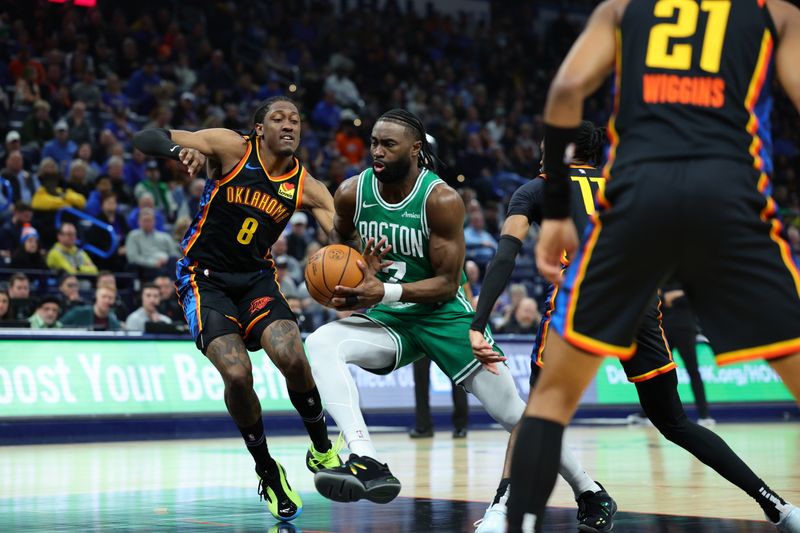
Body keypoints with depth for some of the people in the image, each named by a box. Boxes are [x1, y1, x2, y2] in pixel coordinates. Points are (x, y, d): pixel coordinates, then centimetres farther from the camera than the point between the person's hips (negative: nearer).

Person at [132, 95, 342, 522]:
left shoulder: (305, 187, -3)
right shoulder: (231, 148, -11)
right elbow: (146, 139, -15)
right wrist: (183, 151, -37)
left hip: (256, 278, 3)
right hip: (204, 278, -3)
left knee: (292, 357, -23)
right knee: (237, 373, -21)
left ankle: (322, 450, 3)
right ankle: (266, 472, 3)